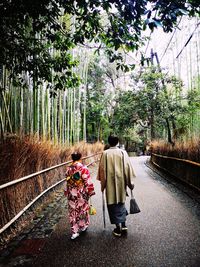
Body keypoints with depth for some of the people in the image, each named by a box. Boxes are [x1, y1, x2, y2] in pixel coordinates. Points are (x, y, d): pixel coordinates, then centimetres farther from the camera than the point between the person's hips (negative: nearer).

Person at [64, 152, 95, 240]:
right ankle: (83, 226, 35)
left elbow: (68, 181, 5)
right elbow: (88, 182, -14)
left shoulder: (68, 169, -3)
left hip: (71, 193, 3)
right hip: (81, 193, -3)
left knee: (73, 211, 11)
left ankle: (74, 231, 16)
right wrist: (90, 192, -3)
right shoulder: (83, 168, -16)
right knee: (83, 209, 17)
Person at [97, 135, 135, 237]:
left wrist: (102, 183, 7)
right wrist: (130, 182, 3)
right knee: (121, 202, 19)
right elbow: (127, 167, -4)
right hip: (121, 181, 2)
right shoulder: (123, 152, -3)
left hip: (110, 183, -2)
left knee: (113, 204, 7)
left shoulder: (105, 153, -5)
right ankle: (123, 225, 20)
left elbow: (102, 168, -3)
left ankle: (118, 228, 9)